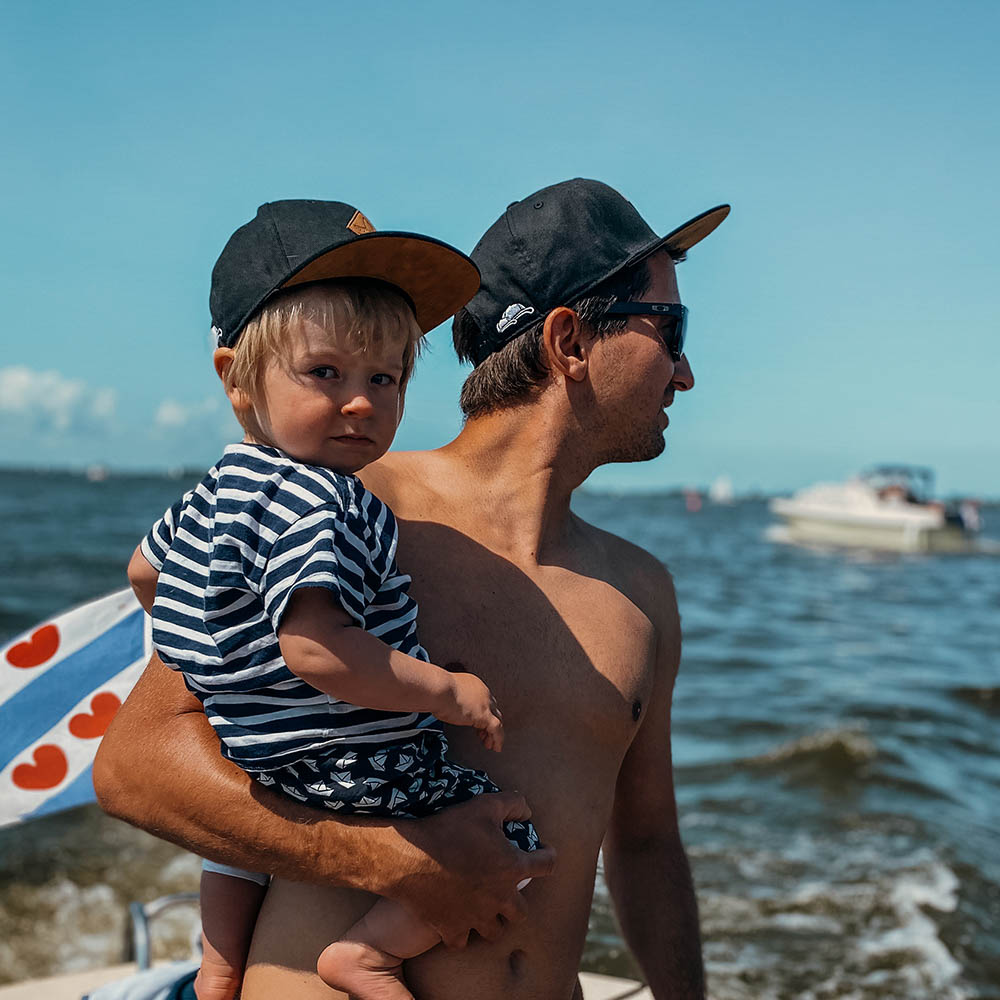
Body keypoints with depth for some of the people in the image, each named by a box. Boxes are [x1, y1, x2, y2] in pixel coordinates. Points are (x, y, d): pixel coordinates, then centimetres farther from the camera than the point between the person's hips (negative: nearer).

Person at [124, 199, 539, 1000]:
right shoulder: (322, 502, -25)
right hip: (356, 776, -10)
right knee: (514, 830, 3)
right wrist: (446, 692, -25)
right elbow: (315, 648, -35)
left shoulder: (220, 491, 6)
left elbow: (146, 567, 23)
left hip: (258, 765, 10)